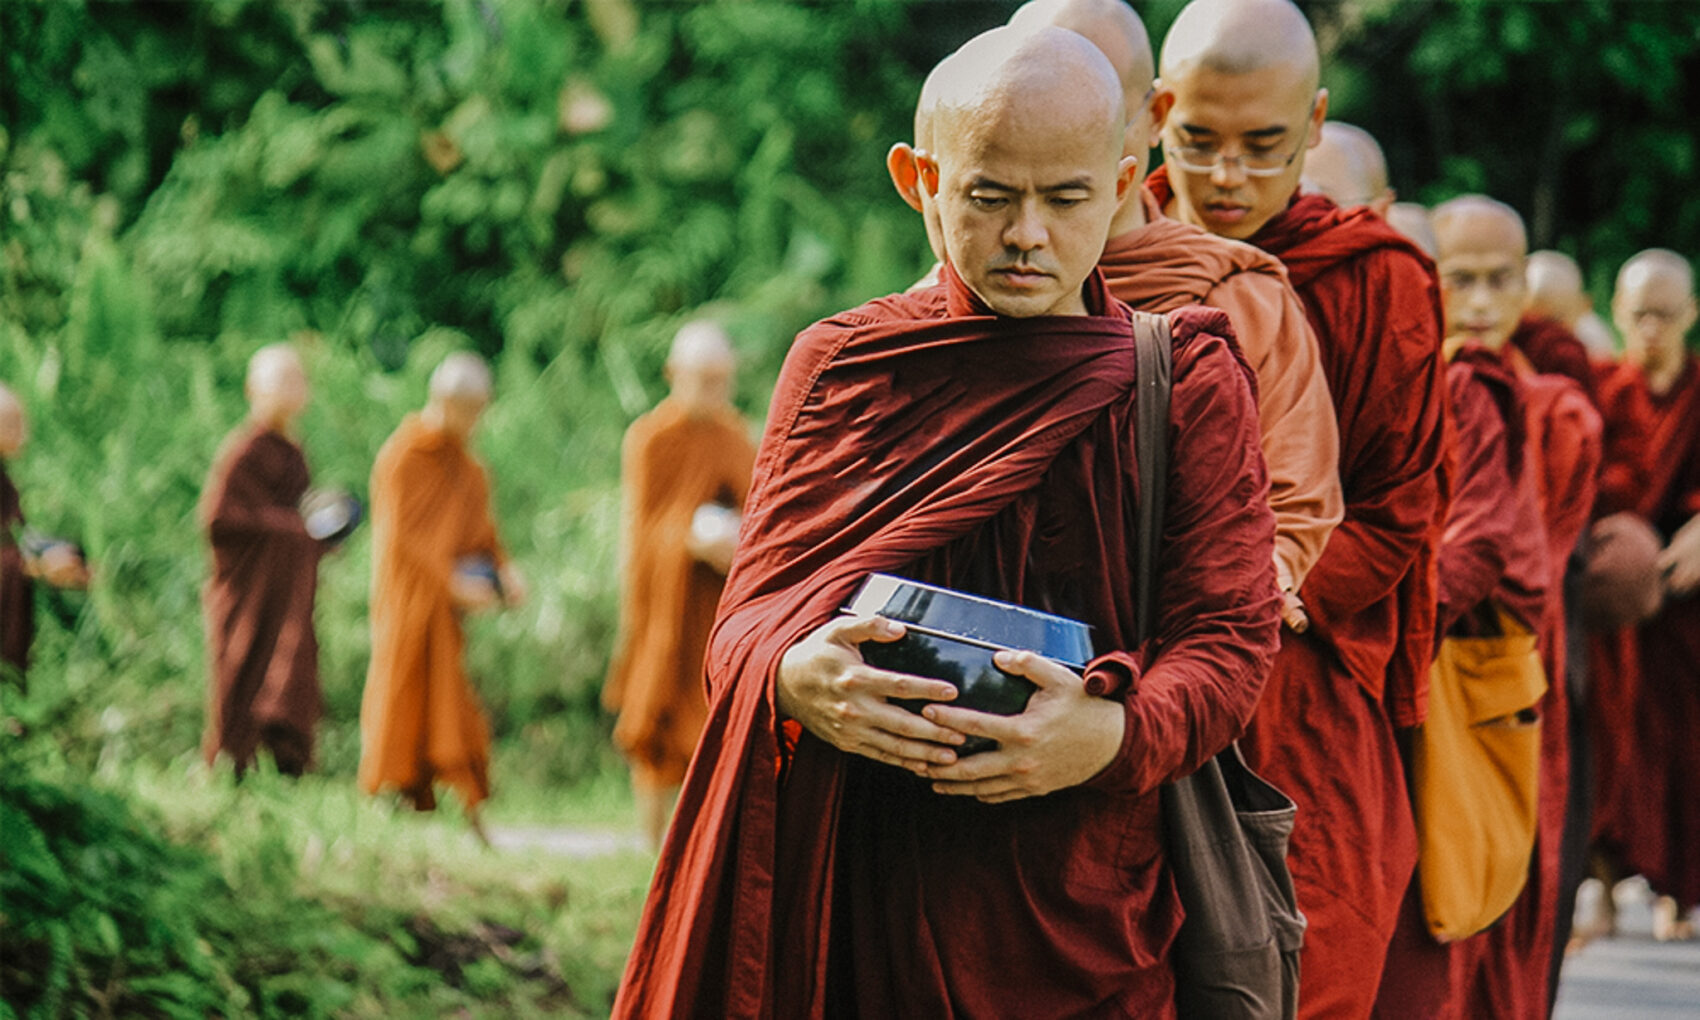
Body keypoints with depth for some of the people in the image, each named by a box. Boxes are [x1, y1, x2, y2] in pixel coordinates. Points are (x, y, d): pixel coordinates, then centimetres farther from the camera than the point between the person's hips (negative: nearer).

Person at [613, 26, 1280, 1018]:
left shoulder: (1188, 384, 4)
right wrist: (795, 679, -20)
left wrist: (1113, 736, -25)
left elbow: (1230, 637, -3)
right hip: (844, 890, 1)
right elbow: (746, 618, 5)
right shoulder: (839, 364, 9)